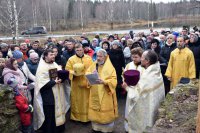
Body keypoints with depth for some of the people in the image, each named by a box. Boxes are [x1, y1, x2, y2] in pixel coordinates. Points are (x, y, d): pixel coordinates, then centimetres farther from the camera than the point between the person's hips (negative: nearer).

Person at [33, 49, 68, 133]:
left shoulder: (55, 65, 9)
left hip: (57, 94, 7)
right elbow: (42, 83, -19)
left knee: (58, 112, 13)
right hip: (48, 96, -7)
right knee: (49, 115, 1)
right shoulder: (42, 67, -12)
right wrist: (54, 82, -21)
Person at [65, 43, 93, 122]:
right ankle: (77, 116, 21)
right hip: (76, 83, -1)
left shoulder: (88, 58, 4)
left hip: (87, 83, 1)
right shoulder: (71, 59, -2)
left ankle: (87, 116, 21)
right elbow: (67, 70, -3)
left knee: (87, 100, 8)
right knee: (77, 100, 7)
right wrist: (74, 73, -21)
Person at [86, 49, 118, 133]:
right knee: (95, 112, 12)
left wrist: (104, 81, -31)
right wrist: (91, 74, -15)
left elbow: (113, 81, -15)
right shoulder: (93, 65, 8)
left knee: (105, 113, 5)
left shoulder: (110, 67, -7)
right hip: (94, 94, 4)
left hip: (105, 95, -4)